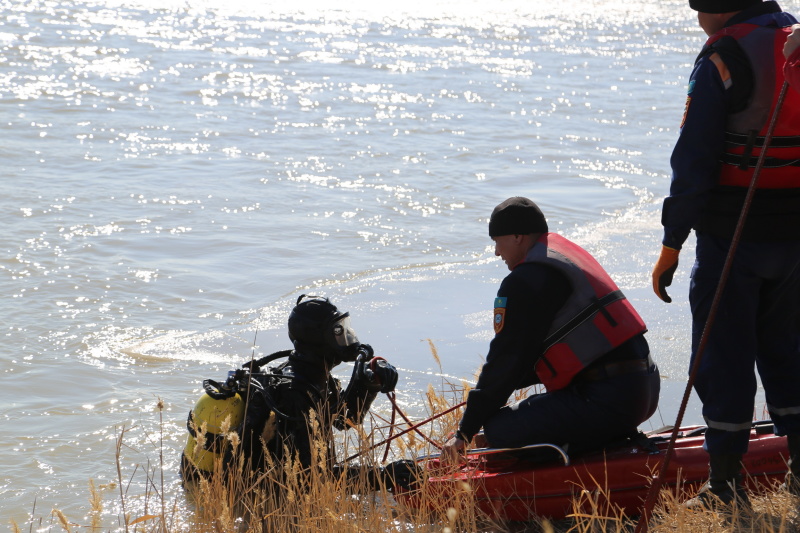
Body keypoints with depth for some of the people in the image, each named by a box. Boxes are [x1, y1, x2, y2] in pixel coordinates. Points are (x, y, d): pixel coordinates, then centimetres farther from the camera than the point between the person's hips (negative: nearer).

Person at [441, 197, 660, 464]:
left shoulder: (526, 281, -10)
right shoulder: (567, 253, 20)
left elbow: (506, 359, -9)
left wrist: (465, 431, -2)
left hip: (608, 399, -10)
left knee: (499, 429, -11)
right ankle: (620, 441, 11)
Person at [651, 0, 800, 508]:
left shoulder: (725, 55, -13)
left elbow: (695, 160, -15)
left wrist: (672, 243, -10)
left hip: (733, 236, -6)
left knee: (723, 352, 2)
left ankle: (726, 482, 6)